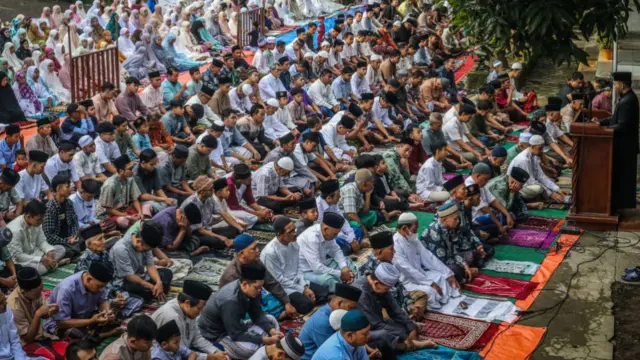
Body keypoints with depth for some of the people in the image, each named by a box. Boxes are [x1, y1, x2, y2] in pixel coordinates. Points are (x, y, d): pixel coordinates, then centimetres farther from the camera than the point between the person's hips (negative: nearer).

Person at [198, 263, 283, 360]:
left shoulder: (251, 290, -10)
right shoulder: (230, 301, -34)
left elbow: (258, 315, 0)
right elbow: (236, 335, -31)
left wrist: (272, 331, -17)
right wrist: (265, 340, -29)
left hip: (235, 328, 9)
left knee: (271, 320, 6)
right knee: (250, 348, -35)